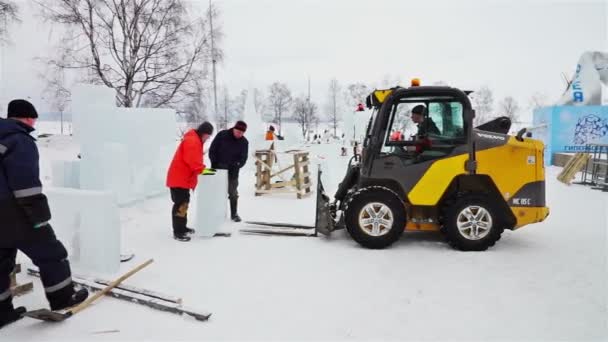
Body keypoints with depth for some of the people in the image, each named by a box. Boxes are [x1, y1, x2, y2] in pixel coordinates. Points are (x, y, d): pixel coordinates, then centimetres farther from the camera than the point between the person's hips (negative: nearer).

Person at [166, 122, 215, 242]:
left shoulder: (196, 140, 18)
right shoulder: (192, 141, -18)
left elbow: (195, 159, 20)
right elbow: (192, 160, -28)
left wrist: (203, 169, 9)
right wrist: (203, 170, -24)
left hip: (183, 178, 11)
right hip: (179, 178, -11)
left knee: (184, 203, 18)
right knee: (180, 204, -10)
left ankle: (182, 227, 28)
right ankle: (177, 232, -7)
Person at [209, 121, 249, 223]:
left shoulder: (244, 142, -8)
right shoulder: (222, 135, -12)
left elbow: (243, 159, -7)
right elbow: (212, 150, -6)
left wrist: (235, 166, -23)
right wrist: (214, 164, -13)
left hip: (232, 171, 1)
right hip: (217, 169, 0)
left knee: (233, 193, 6)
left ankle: (234, 214, 18)